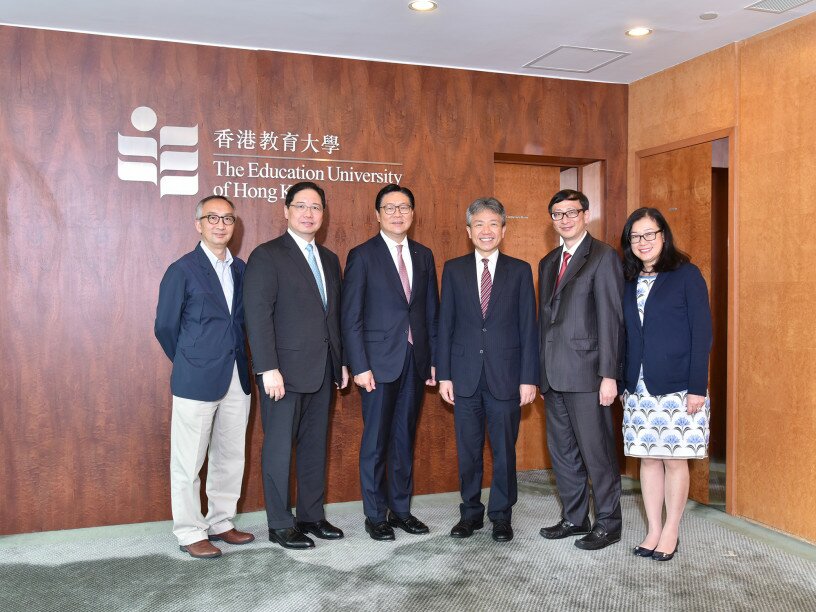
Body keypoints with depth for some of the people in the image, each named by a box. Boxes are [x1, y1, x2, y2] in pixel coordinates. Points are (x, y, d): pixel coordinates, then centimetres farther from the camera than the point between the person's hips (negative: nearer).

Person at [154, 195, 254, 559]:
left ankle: (220, 523, 28)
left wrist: (236, 359, 8)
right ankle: (190, 533, 17)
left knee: (230, 457, 13)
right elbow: (165, 327, -2)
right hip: (197, 381, -5)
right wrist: (191, 365, 5)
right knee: (189, 462, 4)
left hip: (236, 379, 6)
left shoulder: (240, 269, 10)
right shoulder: (182, 270, -6)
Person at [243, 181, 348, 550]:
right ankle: (280, 525, 15)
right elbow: (258, 315, -14)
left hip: (322, 370, 7)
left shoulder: (329, 259, 14)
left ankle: (311, 515, 26)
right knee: (279, 448, 4)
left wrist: (341, 362, 13)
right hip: (285, 370, -7)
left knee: (315, 446, 13)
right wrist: (268, 369, -19)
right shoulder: (267, 256, -7)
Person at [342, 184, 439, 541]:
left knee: (405, 438, 12)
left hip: (415, 361, 4)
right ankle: (375, 515, 16)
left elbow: (431, 312, 12)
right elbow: (351, 317, -6)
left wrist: (433, 359, 7)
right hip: (379, 361, -4)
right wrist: (360, 366, -12)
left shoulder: (423, 256, 11)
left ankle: (401, 508, 24)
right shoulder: (362, 255, -3)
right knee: (376, 441, 3)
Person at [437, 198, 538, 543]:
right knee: (467, 451, 10)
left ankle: (501, 514, 23)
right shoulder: (454, 269, 5)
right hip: (465, 376, 1)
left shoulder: (520, 271, 3)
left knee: (504, 450, 7)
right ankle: (470, 512, 25)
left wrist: (529, 378, -4)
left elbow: (528, 328, 1)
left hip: (505, 375, -1)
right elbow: (445, 325, 4)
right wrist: (443, 374, 0)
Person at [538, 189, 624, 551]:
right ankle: (574, 519, 28)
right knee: (561, 450, 14)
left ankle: (608, 524, 16)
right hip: (554, 375, 8)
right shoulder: (548, 263, 17)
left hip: (585, 374, -7)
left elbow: (611, 319, -11)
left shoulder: (603, 257, -6)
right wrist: (541, 373, 15)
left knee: (596, 451, 0)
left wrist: (609, 375, -16)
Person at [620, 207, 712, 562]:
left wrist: (698, 387, -12)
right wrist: (624, 383, 7)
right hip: (639, 388, 4)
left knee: (675, 459, 3)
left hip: (677, 387, -4)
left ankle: (670, 532, 17)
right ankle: (653, 531, 19)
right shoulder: (628, 282, 10)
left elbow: (702, 333, -7)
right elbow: (626, 337, 12)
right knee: (647, 458, 8)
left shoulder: (686, 274, -3)